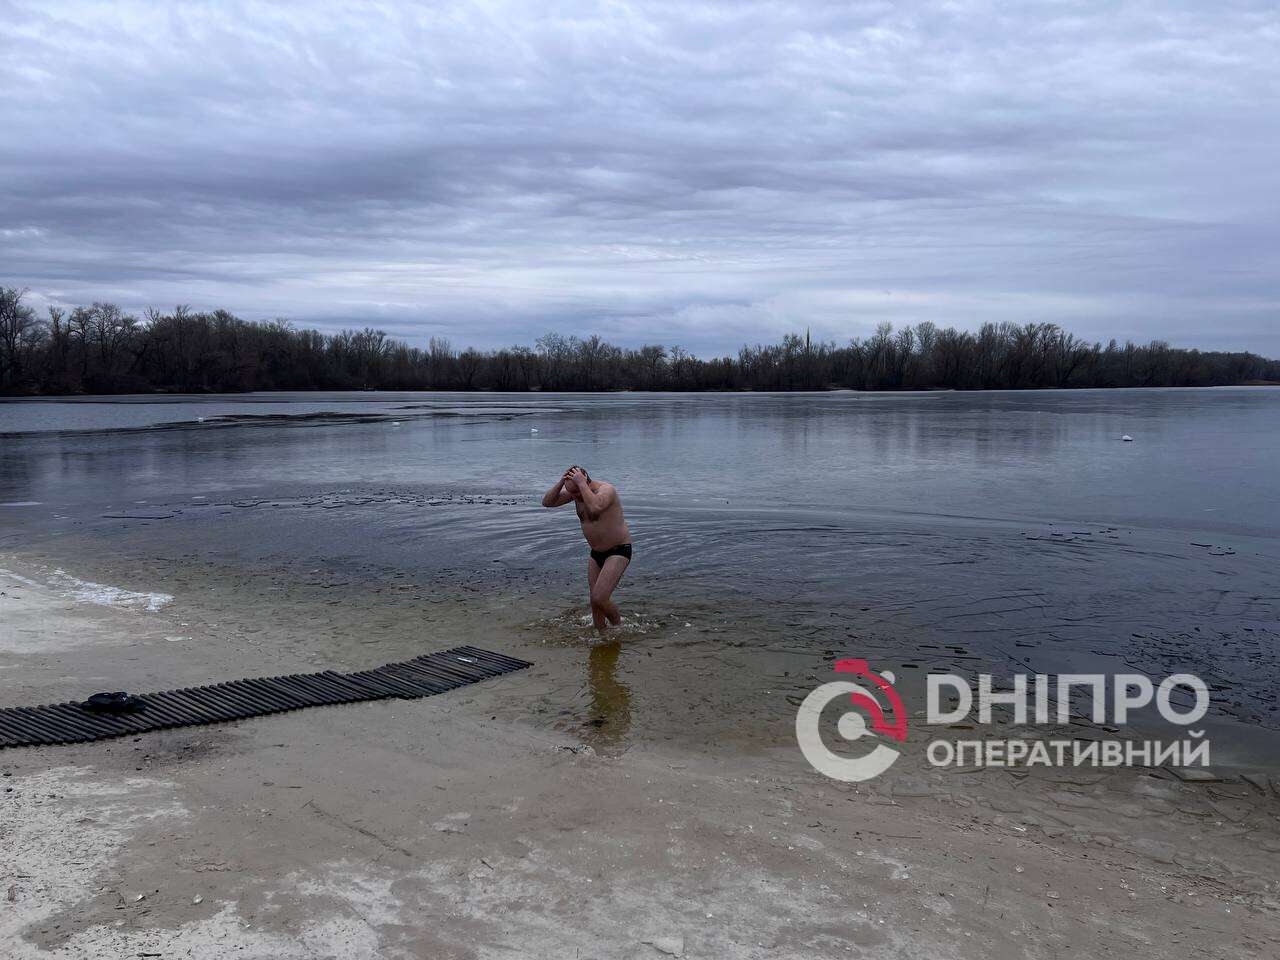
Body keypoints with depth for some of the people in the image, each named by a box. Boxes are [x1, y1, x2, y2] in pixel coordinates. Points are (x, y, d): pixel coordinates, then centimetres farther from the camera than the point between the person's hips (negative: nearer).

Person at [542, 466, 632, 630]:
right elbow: (547, 502, -4)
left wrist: (582, 483, -36)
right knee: (595, 602, 7)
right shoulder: (574, 491, -1)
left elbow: (595, 507, -44)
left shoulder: (606, 489, -23)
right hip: (596, 553, 8)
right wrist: (561, 482, -18)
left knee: (599, 598, -17)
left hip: (618, 551, -8)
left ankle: (619, 627, 9)